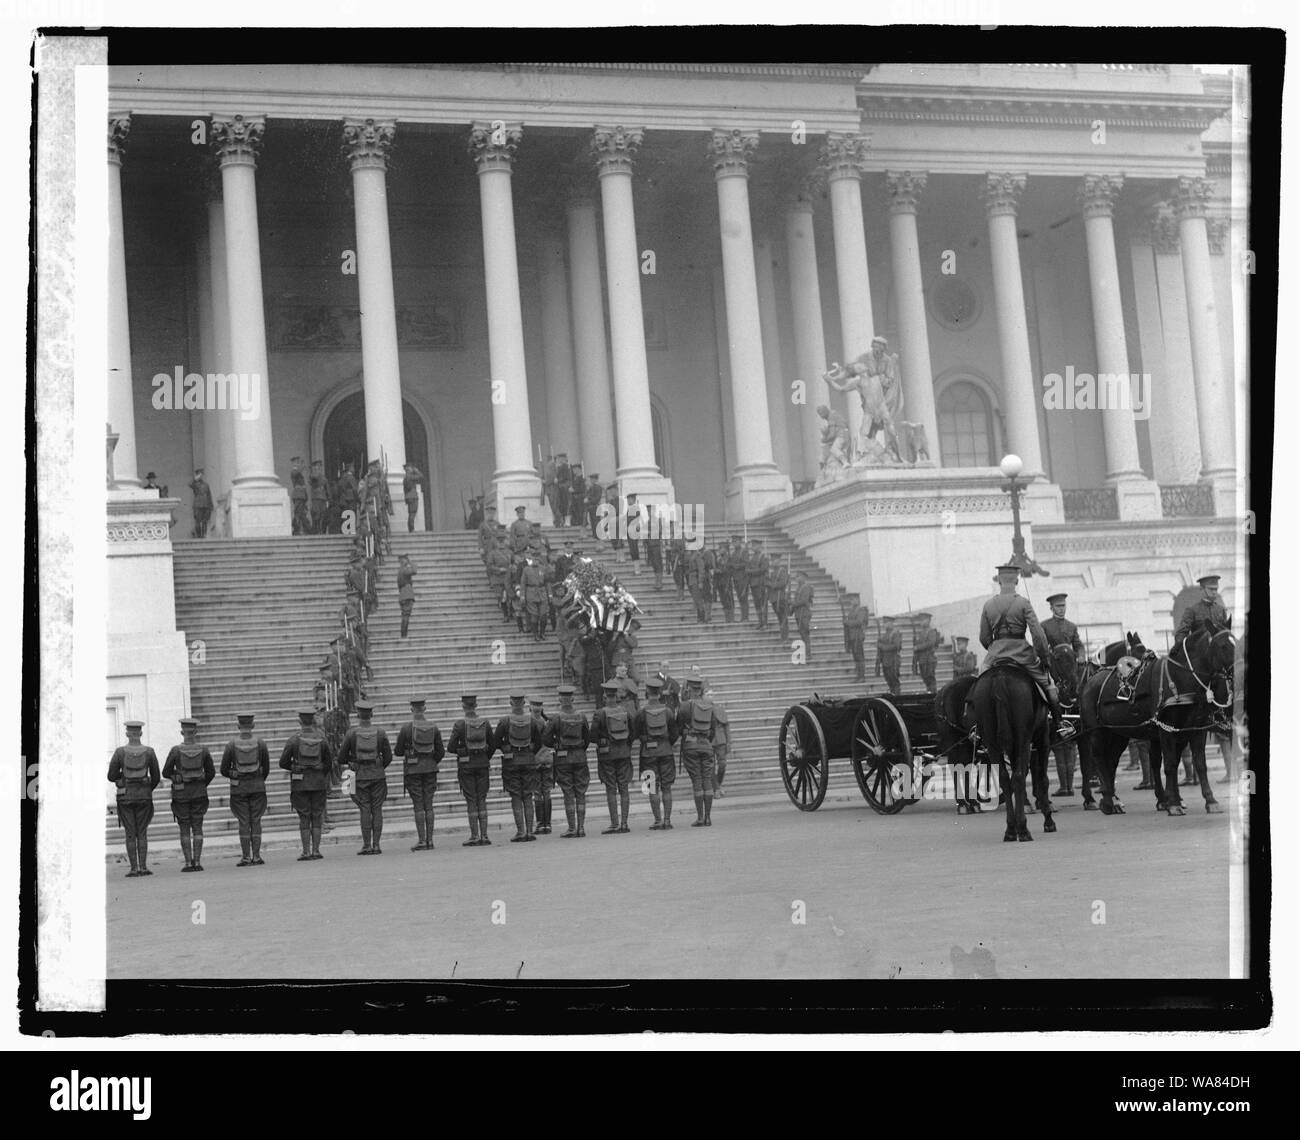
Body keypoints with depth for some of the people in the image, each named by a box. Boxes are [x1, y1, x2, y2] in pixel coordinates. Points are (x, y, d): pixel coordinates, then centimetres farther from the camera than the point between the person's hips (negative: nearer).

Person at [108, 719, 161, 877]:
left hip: (125, 796, -1)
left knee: (130, 834, 5)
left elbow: (111, 776, -3)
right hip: (144, 796, 1)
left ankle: (134, 868, 1)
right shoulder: (149, 752, -3)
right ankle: (143, 867, 0)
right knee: (142, 833, 8)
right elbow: (156, 777, 2)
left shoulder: (120, 752, -6)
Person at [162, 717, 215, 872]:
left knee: (184, 830, 5)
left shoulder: (176, 750, -11)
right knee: (197, 828, 7)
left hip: (181, 793, -2)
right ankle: (197, 862, 1)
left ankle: (188, 863, 1)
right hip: (199, 793, 2)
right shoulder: (203, 750, -3)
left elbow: (166, 773, -5)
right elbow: (211, 772, 4)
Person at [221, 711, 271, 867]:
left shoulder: (232, 745, -7)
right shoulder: (260, 743, -4)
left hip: (239, 788, -1)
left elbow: (224, 770, -2)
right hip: (258, 787, 1)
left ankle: (246, 857, 1)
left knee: (243, 823, 3)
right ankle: (256, 856, 4)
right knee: (256, 822, 6)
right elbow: (266, 768, 3)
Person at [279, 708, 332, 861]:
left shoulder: (293, 740, -5)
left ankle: (306, 851, -1)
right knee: (317, 817, 7)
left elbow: (283, 763, -3)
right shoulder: (322, 739, 1)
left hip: (300, 784, -1)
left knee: (304, 818, 3)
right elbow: (328, 763, 6)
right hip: (319, 783, 1)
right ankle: (316, 850, 3)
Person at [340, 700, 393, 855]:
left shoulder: (351, 733, -5)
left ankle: (367, 845, -3)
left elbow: (341, 758, -1)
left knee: (365, 810, 1)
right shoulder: (380, 732, -1)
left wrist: (349, 762, 20)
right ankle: (376, 845, 2)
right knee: (377, 810, 4)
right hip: (378, 775, 1)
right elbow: (388, 757, 2)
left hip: (360, 776, -1)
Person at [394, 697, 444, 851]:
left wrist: (402, 749, 19)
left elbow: (398, 751, -4)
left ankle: (421, 841, -4)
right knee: (428, 805, 7)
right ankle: (430, 840, 5)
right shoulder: (433, 727, 2)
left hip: (413, 769, -3)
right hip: (430, 769, 3)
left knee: (418, 806, -1)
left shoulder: (406, 728, -9)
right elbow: (441, 751, 5)